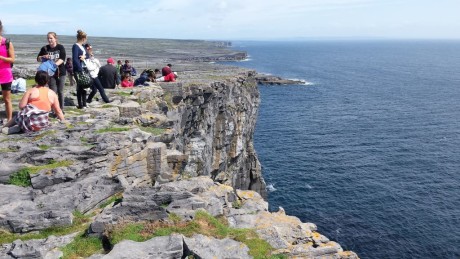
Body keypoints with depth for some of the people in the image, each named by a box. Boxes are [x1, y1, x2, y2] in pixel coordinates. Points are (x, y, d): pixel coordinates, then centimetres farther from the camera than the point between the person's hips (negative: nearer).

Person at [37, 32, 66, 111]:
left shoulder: (60, 47, -2)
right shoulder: (45, 48, 2)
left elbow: (62, 59, -13)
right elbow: (38, 59, 8)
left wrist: (55, 64, -29)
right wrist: (44, 57, -13)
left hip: (60, 72, -1)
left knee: (60, 91, 7)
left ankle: (61, 108, 19)